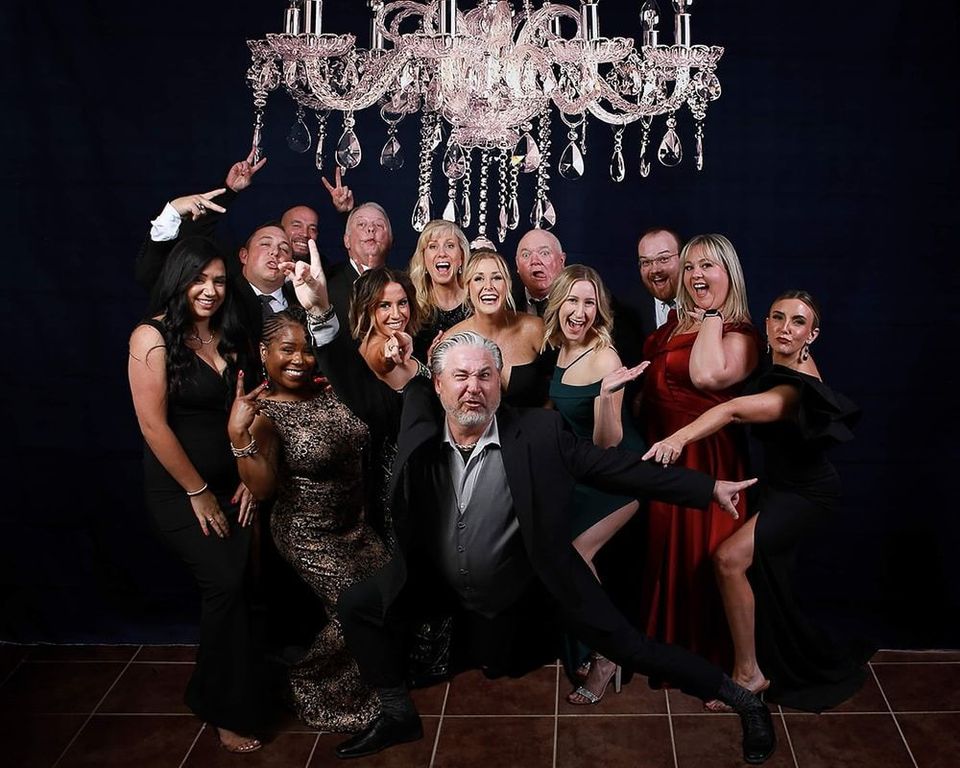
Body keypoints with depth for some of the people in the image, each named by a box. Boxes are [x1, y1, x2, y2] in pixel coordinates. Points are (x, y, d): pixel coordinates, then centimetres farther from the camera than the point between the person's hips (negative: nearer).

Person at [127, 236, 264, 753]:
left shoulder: (230, 337, 7)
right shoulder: (153, 336, -11)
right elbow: (153, 424, -15)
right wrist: (198, 492, -11)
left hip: (233, 486, 6)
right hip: (179, 492, -5)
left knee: (238, 585, 0)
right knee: (227, 583, -13)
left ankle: (213, 695, 25)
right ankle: (230, 710, 9)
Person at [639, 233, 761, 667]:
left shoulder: (738, 335, -13)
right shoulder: (675, 324, 10)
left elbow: (707, 375, -34)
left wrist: (712, 315, -22)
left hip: (704, 456, -8)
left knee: (698, 557, 3)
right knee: (664, 553, 18)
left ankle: (705, 657, 21)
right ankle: (666, 646, 35)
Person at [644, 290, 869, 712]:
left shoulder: (798, 389, -32)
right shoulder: (790, 364, -7)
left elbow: (734, 409, -50)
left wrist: (680, 436, -62)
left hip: (804, 495, -9)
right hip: (782, 485, 9)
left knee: (731, 557, -23)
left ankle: (748, 673, -11)